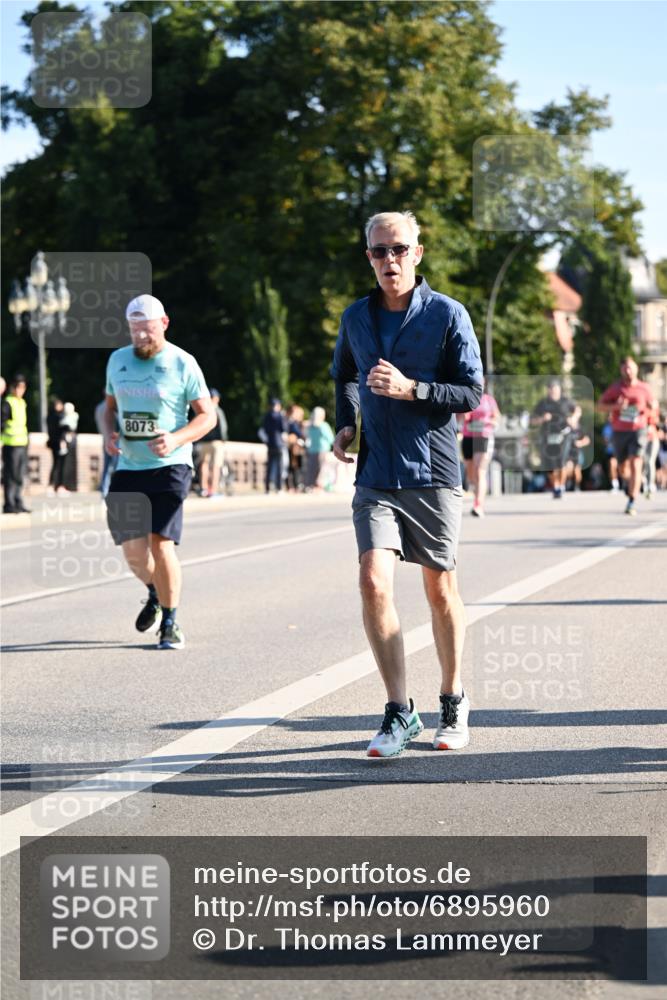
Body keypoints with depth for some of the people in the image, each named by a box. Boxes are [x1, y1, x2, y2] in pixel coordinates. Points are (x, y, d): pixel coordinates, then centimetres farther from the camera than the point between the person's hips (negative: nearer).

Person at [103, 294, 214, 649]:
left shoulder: (182, 363, -4)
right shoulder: (118, 360, 11)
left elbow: (207, 415, -2)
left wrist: (176, 439, -19)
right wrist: (109, 432, 1)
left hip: (170, 466, -4)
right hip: (128, 468, 4)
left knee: (160, 544, -12)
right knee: (132, 550, 0)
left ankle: (170, 622, 3)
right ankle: (155, 595, 33)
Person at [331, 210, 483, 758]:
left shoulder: (448, 314, -4)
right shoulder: (356, 317, 9)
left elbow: (472, 393, -6)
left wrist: (411, 389, -19)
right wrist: (345, 424, 12)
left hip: (434, 474, -2)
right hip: (375, 476, 3)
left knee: (441, 590, 7)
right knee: (374, 583, -13)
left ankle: (453, 703, 26)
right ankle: (400, 712, -7)